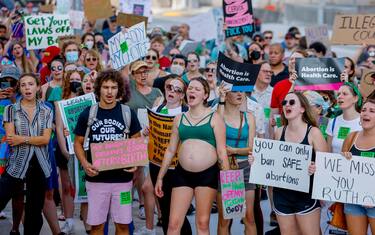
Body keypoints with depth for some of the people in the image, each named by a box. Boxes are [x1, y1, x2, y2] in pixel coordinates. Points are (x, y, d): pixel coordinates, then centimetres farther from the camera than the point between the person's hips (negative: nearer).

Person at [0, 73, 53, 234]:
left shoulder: (46, 111, 7)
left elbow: (46, 139, -4)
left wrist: (23, 139, -14)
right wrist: (35, 138, -10)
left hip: (39, 165, 2)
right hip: (17, 165, -2)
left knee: (35, 211, 8)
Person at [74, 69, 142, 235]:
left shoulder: (128, 113, 1)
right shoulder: (87, 114, 0)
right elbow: (78, 143, 7)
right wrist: (84, 163, -11)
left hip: (122, 178, 0)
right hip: (96, 178, 0)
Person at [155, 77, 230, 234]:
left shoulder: (214, 118, 0)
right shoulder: (179, 119, 11)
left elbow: (222, 151, -1)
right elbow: (170, 150, 16)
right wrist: (160, 177, 14)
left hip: (208, 174, -3)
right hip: (183, 174, 3)